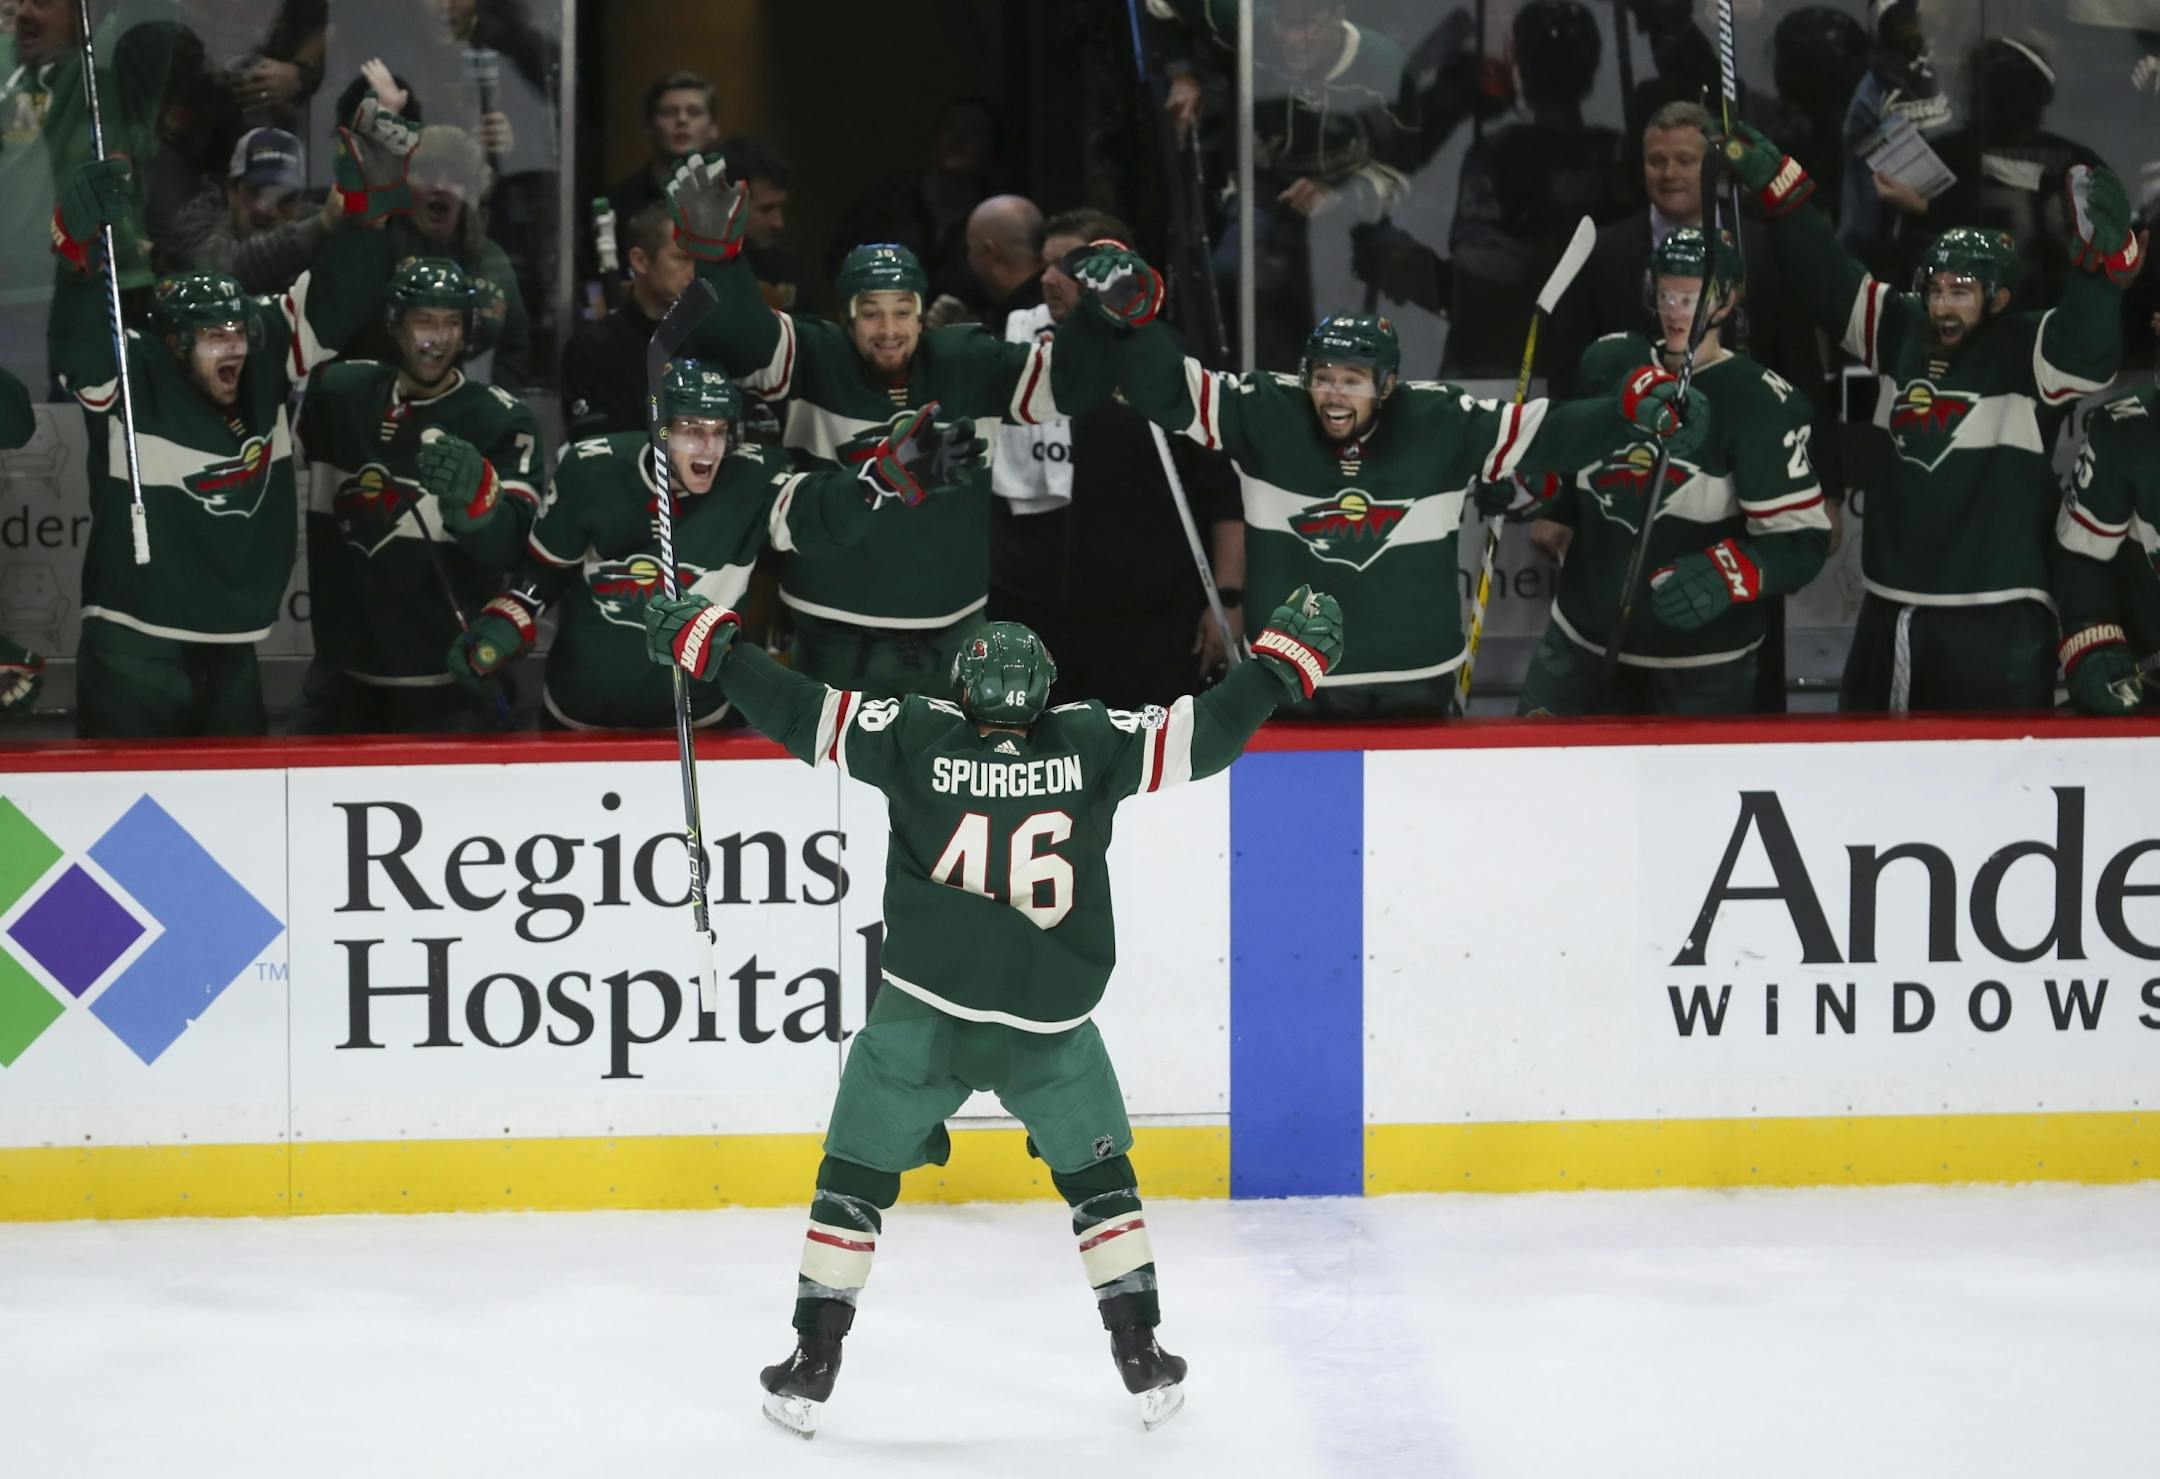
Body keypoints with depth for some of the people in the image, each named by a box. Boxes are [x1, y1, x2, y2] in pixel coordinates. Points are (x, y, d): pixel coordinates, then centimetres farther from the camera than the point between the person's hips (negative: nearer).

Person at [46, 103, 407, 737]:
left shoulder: (263, 372, 4)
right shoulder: (130, 386, -11)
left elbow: (332, 302, 3)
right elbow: (80, 341, -30)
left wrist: (372, 199, -10)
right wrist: (80, 248, -47)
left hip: (230, 658, 6)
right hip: (134, 658, -6)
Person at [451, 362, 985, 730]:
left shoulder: (750, 480, -19)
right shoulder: (591, 473, -16)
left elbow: (824, 512, -37)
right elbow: (546, 565, 1)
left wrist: (898, 468, -54)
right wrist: (505, 626, -10)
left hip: (696, 717, 0)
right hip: (585, 706, 0)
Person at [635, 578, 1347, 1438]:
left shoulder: (920, 739, -6)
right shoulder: (1090, 746, -5)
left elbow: (801, 712, -5)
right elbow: (1204, 733, -2)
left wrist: (709, 647, 5)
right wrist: (1283, 662, 10)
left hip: (920, 1020, -1)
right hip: (1049, 1025, 1)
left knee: (855, 1178, 13)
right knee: (1099, 1175, 19)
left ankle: (811, 1369, 11)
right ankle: (1144, 1362, 15)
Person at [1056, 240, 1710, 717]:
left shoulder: (1441, 425, -7)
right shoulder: (1266, 414, -7)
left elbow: (1550, 433, -7)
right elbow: (1169, 388, -8)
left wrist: (1638, 407, -21)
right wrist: (1132, 313, -25)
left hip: (1413, 688, 0)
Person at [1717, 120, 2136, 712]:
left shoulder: (2024, 353, -8)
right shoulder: (1902, 333, 9)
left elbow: (2086, 342, -26)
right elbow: (1827, 279, 11)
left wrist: (2106, 254, -41)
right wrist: (1774, 181, 4)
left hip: (1996, 620, -7)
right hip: (1891, 613, 7)